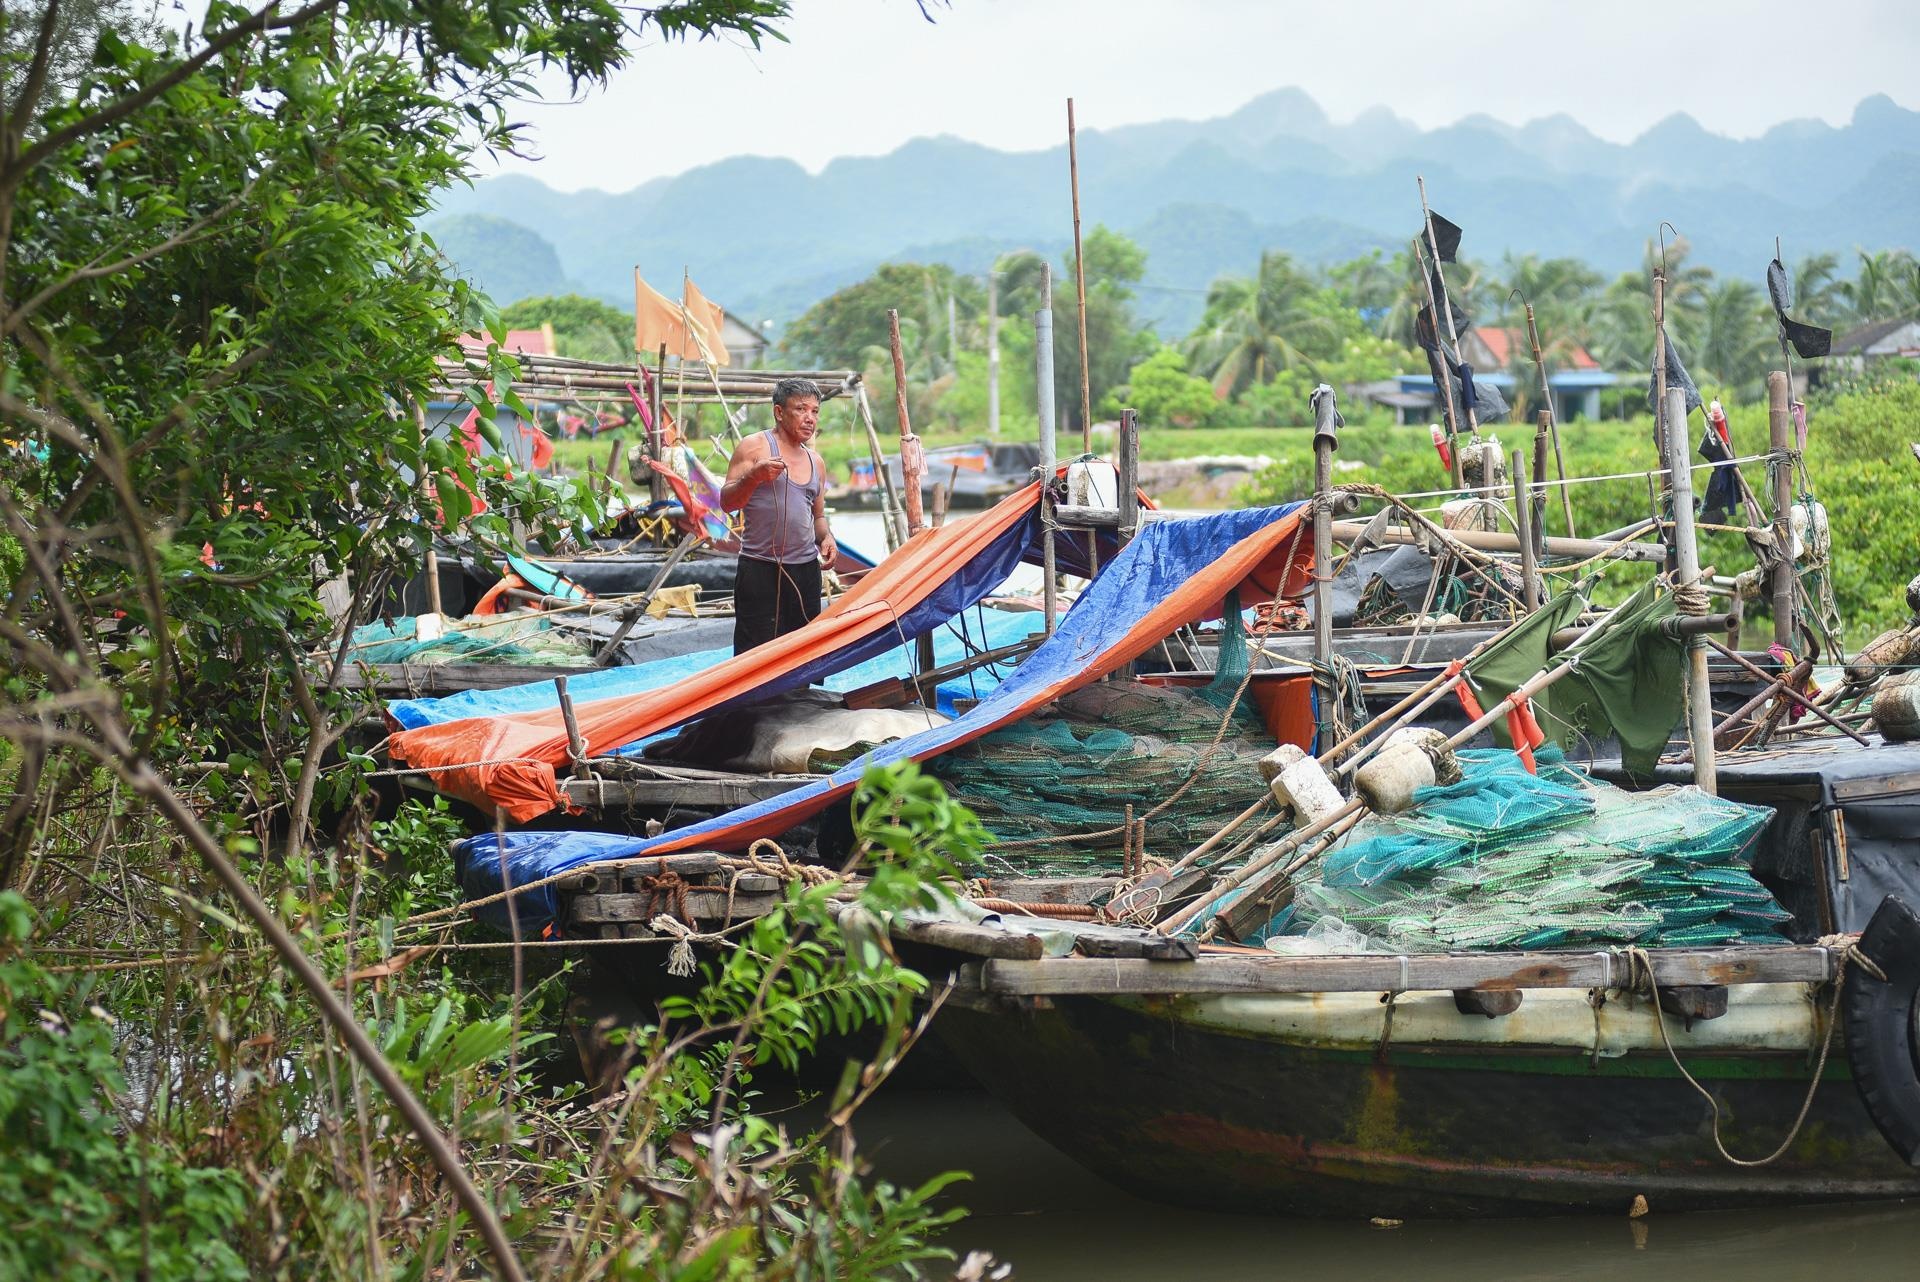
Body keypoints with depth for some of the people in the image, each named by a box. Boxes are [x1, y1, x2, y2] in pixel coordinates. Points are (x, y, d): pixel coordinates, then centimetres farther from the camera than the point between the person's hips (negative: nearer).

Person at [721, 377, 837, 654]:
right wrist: (753, 477, -25)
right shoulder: (755, 447, -2)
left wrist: (825, 537, 5)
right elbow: (727, 502, -7)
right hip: (760, 568, -6)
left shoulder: (815, 461, 17)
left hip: (806, 568, 6)